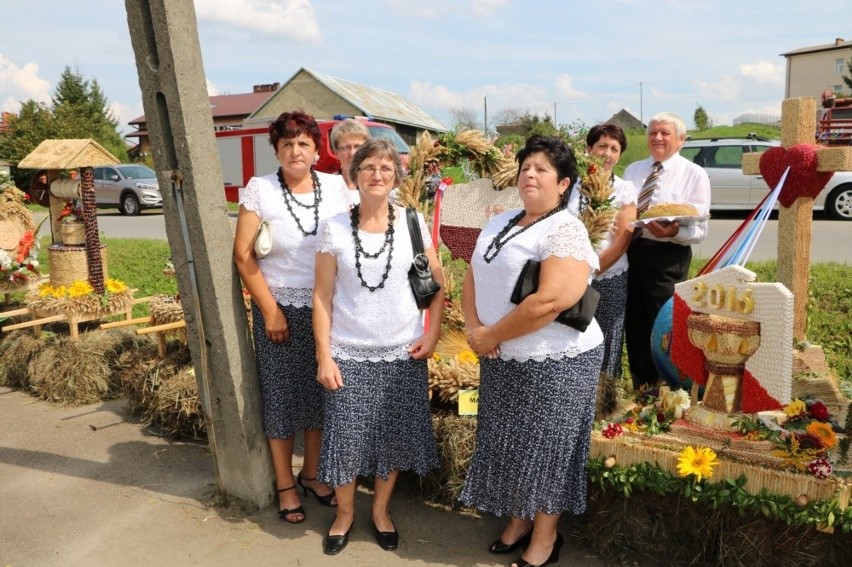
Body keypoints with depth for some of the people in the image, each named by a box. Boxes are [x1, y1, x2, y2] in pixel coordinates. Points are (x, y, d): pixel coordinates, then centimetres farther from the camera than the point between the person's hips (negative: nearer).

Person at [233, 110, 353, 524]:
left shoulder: (336, 187, 0)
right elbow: (243, 255, -7)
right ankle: (285, 485, 25)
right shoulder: (259, 189, -6)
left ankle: (311, 473, 32)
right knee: (281, 395, 7)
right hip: (280, 308, -2)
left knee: (321, 393, 11)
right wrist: (270, 310, -10)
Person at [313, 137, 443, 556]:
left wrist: (433, 333, -4)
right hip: (348, 354, -1)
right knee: (345, 437, 5)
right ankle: (345, 512, 32)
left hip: (403, 353, 1)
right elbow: (322, 296, -3)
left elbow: (436, 284, 6)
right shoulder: (334, 228, -4)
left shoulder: (412, 223, -1)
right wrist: (323, 355, -7)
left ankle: (380, 510, 36)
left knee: (394, 436, 11)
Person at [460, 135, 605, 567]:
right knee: (510, 445, 18)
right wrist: (473, 327, -7)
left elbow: (549, 301, -27)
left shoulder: (565, 231, -16)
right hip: (502, 361, 7)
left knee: (544, 449, 6)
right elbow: (474, 277, 11)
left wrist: (492, 335, -18)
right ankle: (519, 521, 39)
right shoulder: (501, 223, 9)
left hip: (553, 363, -7)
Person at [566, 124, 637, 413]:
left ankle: (604, 401, 25)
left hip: (609, 279, -1)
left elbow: (622, 240, -5)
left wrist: (592, 270, -14)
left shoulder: (625, 190, 1)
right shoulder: (573, 185, 4)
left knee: (606, 342, 6)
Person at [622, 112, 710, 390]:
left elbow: (700, 229, -8)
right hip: (631, 250, 5)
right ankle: (641, 387, 32)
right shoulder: (633, 169, 12)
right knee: (634, 325, 14)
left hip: (667, 256, -5)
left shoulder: (695, 174, -2)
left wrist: (673, 232, -27)